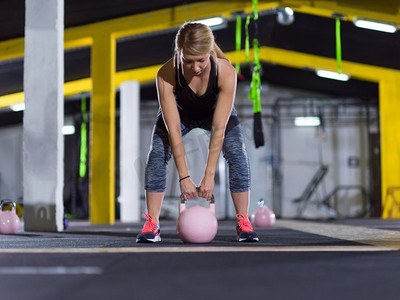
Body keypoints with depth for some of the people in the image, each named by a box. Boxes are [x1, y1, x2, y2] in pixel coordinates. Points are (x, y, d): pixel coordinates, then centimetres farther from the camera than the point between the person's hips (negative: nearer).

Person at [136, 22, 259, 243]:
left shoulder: (225, 72, -39)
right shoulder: (166, 76, -39)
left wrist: (209, 175, -37)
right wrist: (184, 177, -37)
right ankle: (151, 225, -11)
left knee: (237, 155, -20)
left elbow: (218, 129, -36)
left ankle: (243, 223, -9)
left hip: (216, 112, 0)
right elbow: (173, 130, -35)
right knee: (157, 155, -19)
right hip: (179, 113, 0)